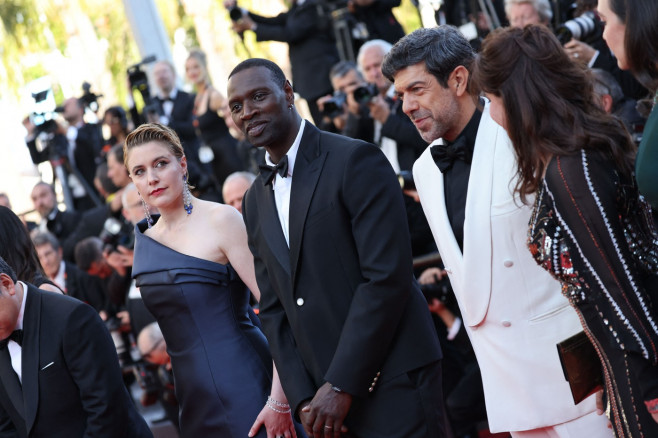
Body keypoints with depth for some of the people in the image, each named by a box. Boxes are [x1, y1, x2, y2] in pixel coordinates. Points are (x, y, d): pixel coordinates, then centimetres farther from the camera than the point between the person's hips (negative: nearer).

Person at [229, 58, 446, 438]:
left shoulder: (356, 161, -9)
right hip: (328, 393, 6)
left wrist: (341, 386, -17)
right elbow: (274, 310, 13)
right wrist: (303, 398, 0)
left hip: (393, 386, -6)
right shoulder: (256, 202, 13)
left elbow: (387, 277, -16)